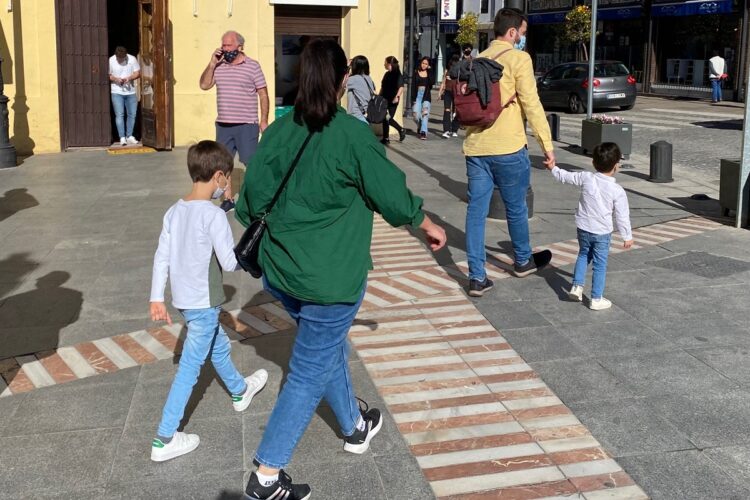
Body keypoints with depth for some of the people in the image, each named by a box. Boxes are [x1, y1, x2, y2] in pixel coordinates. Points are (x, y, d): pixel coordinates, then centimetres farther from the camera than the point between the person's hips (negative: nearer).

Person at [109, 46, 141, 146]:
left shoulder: (132, 59, -3)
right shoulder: (110, 61, -7)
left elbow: (137, 73, 1)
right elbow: (107, 75, -2)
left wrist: (130, 78, -18)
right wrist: (115, 79, -21)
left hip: (131, 92, 3)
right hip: (117, 92, -3)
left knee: (132, 114, 6)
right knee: (119, 115, -6)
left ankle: (129, 136, 18)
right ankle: (122, 138, -4)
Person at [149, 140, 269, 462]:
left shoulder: (174, 211, 2)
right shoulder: (213, 215, -20)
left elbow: (162, 257, 4)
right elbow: (230, 262, -17)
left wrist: (157, 298, 9)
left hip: (183, 299, 8)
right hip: (204, 303, -8)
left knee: (219, 347, 28)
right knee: (190, 368, 0)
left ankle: (240, 391, 52)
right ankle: (164, 440, 5)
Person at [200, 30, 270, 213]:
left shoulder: (252, 66, -4)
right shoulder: (218, 66, 8)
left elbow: (263, 94, -4)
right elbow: (204, 85, 4)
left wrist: (264, 120, -9)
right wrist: (212, 63, -5)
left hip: (246, 125, -5)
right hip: (223, 124, 5)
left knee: (251, 163, -2)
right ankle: (228, 199, 21)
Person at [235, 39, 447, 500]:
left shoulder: (279, 130, -1)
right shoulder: (353, 134, -17)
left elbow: (251, 203, 3)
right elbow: (394, 197, -9)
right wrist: (429, 226, 10)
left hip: (280, 271, 7)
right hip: (331, 278, -6)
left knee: (330, 347, 27)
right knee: (310, 372, 6)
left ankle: (356, 426, 48)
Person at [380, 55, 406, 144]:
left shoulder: (398, 75, -10)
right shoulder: (387, 74, 14)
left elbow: (401, 87, -18)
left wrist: (397, 96, -28)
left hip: (392, 101, -8)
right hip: (385, 100, 8)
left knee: (389, 119, -9)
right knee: (384, 119, 8)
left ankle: (401, 130, 12)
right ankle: (385, 139, 14)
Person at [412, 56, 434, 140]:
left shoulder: (429, 73, 7)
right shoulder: (416, 73, 6)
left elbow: (432, 82, -11)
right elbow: (413, 86, 3)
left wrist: (429, 71, -11)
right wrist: (413, 98, -4)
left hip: (426, 96, 0)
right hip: (418, 95, 1)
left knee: (425, 113, -15)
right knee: (416, 115, -5)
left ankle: (423, 132, -18)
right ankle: (419, 127, 26)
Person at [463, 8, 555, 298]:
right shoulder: (518, 59, -5)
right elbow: (532, 105, -10)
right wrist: (547, 145, -5)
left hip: (475, 147, 5)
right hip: (508, 147, -5)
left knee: (476, 211, 4)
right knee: (516, 208, 13)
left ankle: (477, 277, 4)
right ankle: (523, 261, 33)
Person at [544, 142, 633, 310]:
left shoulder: (586, 178, -9)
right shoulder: (618, 191, -16)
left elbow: (566, 176, 6)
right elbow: (622, 216, -10)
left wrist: (553, 168, 25)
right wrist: (627, 236, 2)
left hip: (583, 228, 3)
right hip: (602, 232, -3)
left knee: (583, 255, 27)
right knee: (600, 264, 7)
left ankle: (577, 285, 20)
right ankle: (596, 299, 12)